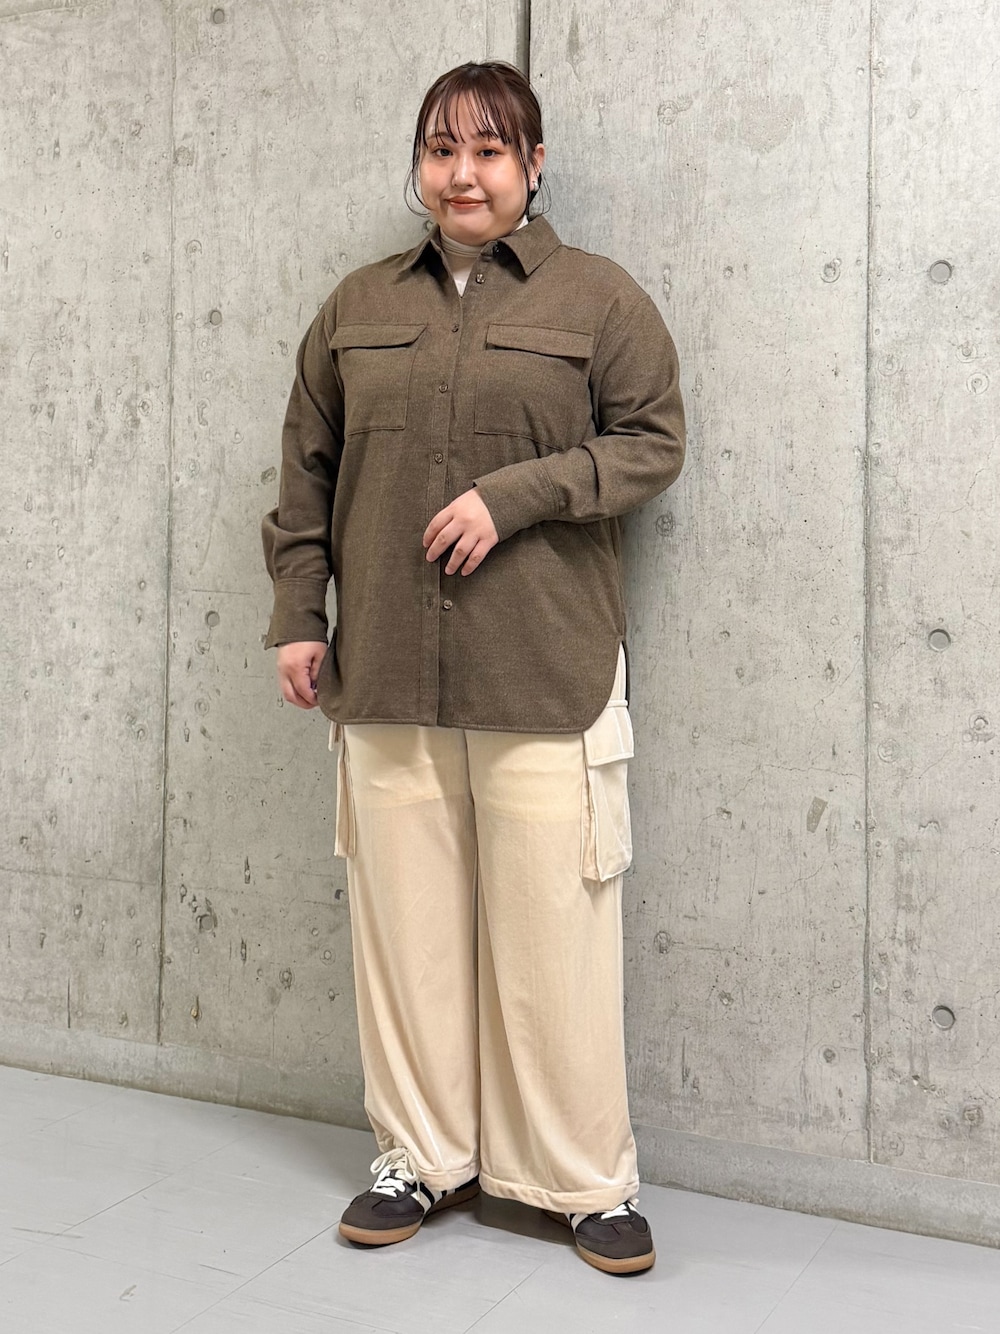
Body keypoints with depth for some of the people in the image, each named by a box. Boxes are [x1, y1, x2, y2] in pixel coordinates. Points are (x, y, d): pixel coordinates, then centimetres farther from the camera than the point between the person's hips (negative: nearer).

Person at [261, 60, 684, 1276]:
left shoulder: (599, 298, 5)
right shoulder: (358, 307, 15)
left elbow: (652, 441, 1)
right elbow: (307, 470, 16)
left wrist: (515, 494, -12)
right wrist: (297, 616, 9)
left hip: (546, 675, -3)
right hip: (383, 675, 4)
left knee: (555, 931, -1)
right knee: (403, 922, 8)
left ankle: (588, 1182, 16)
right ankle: (421, 1158, 25)